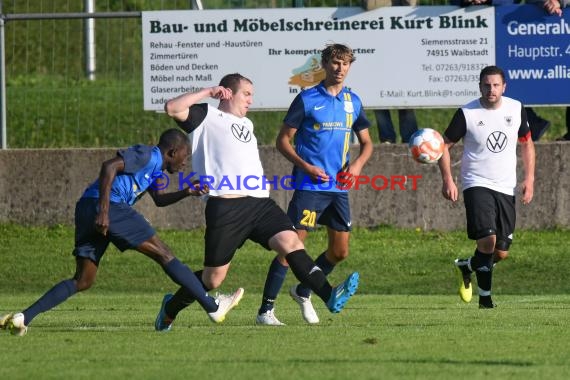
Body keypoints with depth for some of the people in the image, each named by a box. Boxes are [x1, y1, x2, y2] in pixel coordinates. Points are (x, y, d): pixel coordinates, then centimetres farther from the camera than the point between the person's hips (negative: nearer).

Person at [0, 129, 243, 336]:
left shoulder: (155, 167, 27)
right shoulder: (147, 156, -5)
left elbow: (159, 199, 41)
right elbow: (109, 166, -18)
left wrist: (187, 193, 26)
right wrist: (104, 211, -25)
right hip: (108, 206, -10)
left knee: (82, 282, 8)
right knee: (164, 255, -3)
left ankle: (23, 317, -5)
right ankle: (213, 307, 0)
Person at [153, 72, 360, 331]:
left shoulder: (246, 124, 29)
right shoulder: (207, 117, 6)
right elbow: (172, 108, -10)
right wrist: (208, 93, -4)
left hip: (259, 203, 6)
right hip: (225, 207, -6)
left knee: (290, 242, -19)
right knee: (213, 278, 1)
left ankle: (330, 297, -33)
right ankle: (170, 309, 25)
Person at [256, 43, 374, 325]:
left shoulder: (353, 101, 11)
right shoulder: (307, 100, -4)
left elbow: (366, 143, 20)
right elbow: (283, 140, -2)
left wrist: (358, 163, -2)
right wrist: (306, 167, -16)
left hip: (339, 187, 6)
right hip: (309, 185, -6)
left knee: (340, 252, 7)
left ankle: (303, 292, 30)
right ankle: (266, 309, -9)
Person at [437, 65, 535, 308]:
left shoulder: (516, 109, 2)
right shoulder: (467, 114, -8)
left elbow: (527, 143, 15)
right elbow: (445, 145, 0)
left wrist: (529, 179, 6)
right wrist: (447, 179, -11)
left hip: (506, 188, 4)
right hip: (477, 185, -4)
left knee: (501, 253, 4)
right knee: (488, 240, -22)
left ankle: (466, 267, 34)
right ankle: (485, 297, -3)